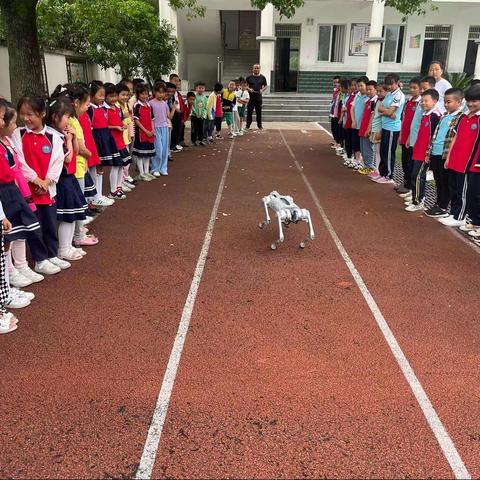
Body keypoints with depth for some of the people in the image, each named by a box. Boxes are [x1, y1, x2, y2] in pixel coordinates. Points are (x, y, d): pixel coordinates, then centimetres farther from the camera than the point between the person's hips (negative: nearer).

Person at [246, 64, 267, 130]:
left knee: (259, 112, 5)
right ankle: (248, 125, 11)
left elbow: (265, 86, 13)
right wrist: (249, 89, -11)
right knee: (249, 112, 2)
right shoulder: (249, 77, 3)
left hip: (259, 97, 1)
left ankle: (259, 125, 15)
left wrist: (262, 90, -7)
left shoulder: (262, 77, 6)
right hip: (251, 97, 0)